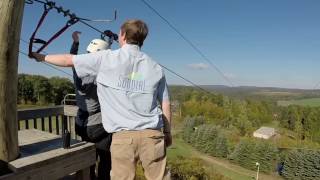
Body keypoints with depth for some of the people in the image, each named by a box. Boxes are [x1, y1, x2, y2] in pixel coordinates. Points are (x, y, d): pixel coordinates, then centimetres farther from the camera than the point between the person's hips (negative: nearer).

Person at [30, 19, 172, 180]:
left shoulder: (105, 58, 0)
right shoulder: (155, 67, 8)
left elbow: (68, 60, 9)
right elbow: (165, 105, 8)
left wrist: (43, 57, 27)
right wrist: (168, 132, 19)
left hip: (123, 135, -2)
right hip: (152, 133, 3)